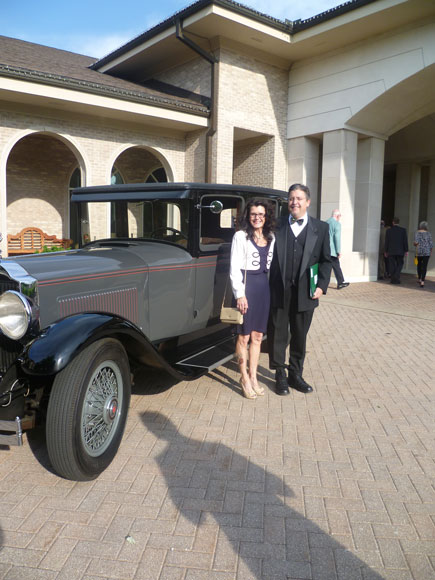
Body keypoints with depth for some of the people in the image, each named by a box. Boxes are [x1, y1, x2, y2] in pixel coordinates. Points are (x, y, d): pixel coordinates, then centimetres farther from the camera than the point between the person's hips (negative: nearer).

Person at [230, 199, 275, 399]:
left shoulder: (271, 237, 10)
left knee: (257, 336, 11)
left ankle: (253, 377, 22)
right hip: (246, 286, -5)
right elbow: (234, 268, -9)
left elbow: (271, 265, 14)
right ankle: (244, 378, 16)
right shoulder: (240, 236, -6)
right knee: (244, 336, 3)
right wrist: (240, 294, -14)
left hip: (264, 286, 6)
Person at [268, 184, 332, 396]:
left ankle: (295, 374, 30)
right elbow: (269, 257, 2)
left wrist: (321, 286, -4)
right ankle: (280, 376, 24)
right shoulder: (276, 226, 2)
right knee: (278, 336, 8)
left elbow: (326, 260, 7)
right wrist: (268, 288, -6)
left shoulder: (321, 228, 5)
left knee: (300, 337, 14)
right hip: (279, 292, -1)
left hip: (305, 294, 1)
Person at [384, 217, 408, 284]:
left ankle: (393, 279, 4)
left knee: (392, 265, 6)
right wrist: (406, 251, 1)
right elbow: (405, 241, -4)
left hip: (391, 251, 0)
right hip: (400, 251, 0)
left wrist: (386, 251, 7)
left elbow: (386, 241, 0)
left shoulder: (389, 230, -1)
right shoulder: (403, 230, -2)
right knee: (400, 264, 10)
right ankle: (397, 276, -10)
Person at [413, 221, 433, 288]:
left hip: (419, 251, 0)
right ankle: (422, 282, -17)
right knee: (424, 266, -4)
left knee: (419, 265, 21)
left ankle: (419, 279, 32)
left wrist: (415, 244, 4)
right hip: (427, 251, 0)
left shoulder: (417, 233, -4)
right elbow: (431, 243, -1)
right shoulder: (428, 233, 0)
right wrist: (431, 252, 11)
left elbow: (416, 242, -18)